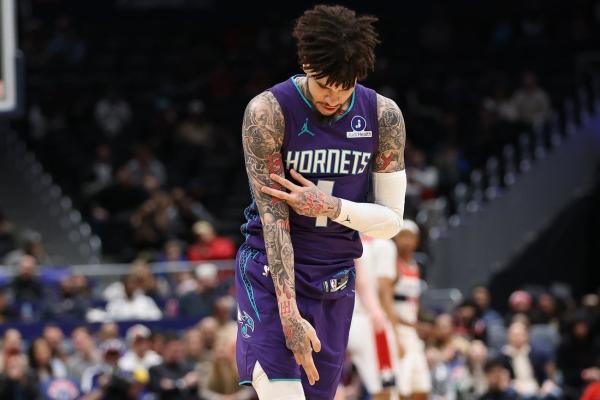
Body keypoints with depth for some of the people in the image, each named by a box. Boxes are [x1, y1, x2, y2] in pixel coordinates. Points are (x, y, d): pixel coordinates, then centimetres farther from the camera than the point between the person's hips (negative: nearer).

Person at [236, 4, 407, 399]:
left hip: (336, 280, 4)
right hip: (271, 274, -4)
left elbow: (392, 220, 0)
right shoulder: (268, 111, -14)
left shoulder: (384, 116, -3)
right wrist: (289, 314, -26)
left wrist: (328, 207, -19)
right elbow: (273, 216, -18)